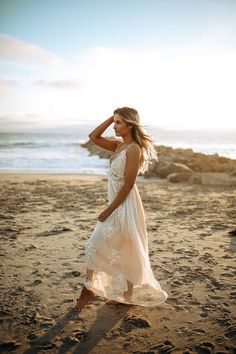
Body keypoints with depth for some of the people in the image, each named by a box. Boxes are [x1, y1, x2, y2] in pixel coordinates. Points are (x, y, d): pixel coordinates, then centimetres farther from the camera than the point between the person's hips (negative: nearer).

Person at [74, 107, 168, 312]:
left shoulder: (133, 149, -15)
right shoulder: (119, 146, 10)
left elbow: (128, 184, -19)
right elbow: (94, 137, 13)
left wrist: (109, 210, -16)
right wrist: (112, 118, 5)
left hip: (125, 206, -9)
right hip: (117, 205, 9)